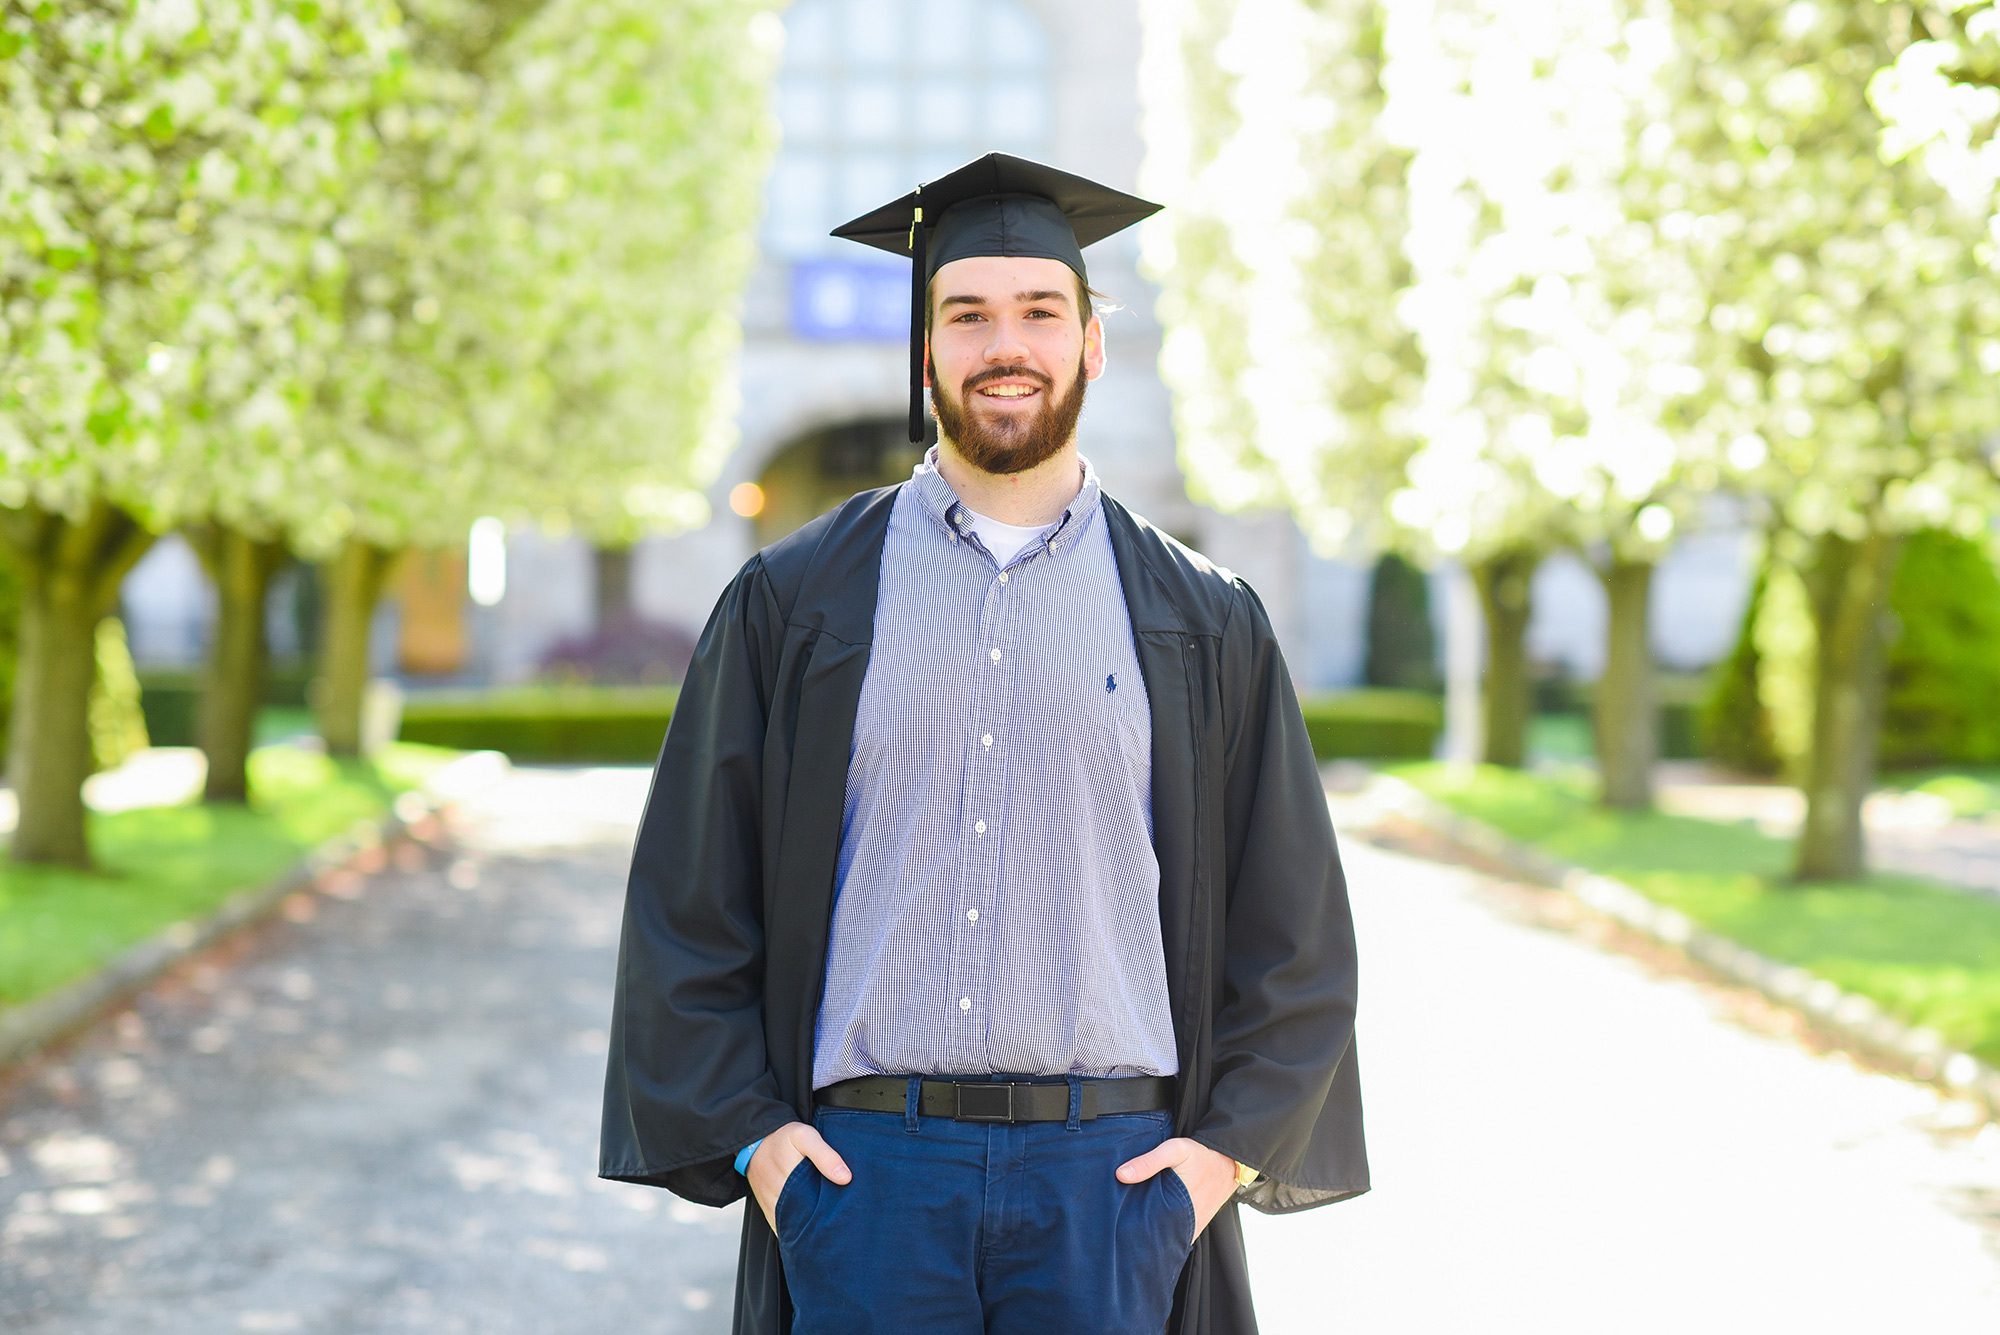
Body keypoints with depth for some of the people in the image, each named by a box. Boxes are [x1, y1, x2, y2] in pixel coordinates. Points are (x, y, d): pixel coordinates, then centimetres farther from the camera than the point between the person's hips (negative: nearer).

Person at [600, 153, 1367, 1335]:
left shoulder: (1204, 625, 7)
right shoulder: (792, 605, 6)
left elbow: (1292, 921, 8)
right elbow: (688, 900, 5)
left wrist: (1231, 1145, -1)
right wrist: (746, 1132, -4)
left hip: (1111, 1179, 1)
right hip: (866, 1170, 0)